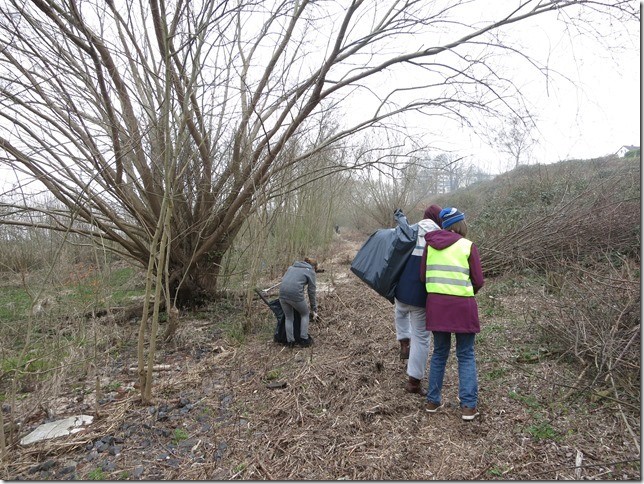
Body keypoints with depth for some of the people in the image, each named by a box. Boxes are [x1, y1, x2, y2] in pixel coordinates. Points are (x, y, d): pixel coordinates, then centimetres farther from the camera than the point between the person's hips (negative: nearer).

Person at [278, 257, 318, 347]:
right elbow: (311, 292, 10)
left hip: (282, 293, 5)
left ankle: (290, 341, 23)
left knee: (288, 317, 22)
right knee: (305, 314, 21)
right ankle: (304, 339, 19)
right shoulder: (310, 272, 11)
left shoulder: (292, 266, 26)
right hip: (295, 294, -4)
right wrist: (314, 310, 17)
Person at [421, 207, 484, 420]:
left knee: (439, 353, 16)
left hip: (436, 304, 3)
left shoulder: (430, 244, 5)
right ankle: (468, 405, 10)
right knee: (466, 355, 10)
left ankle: (432, 401, 20)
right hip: (462, 305, -3)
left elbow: (423, 275, 7)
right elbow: (478, 281, -3)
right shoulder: (467, 246, -6)